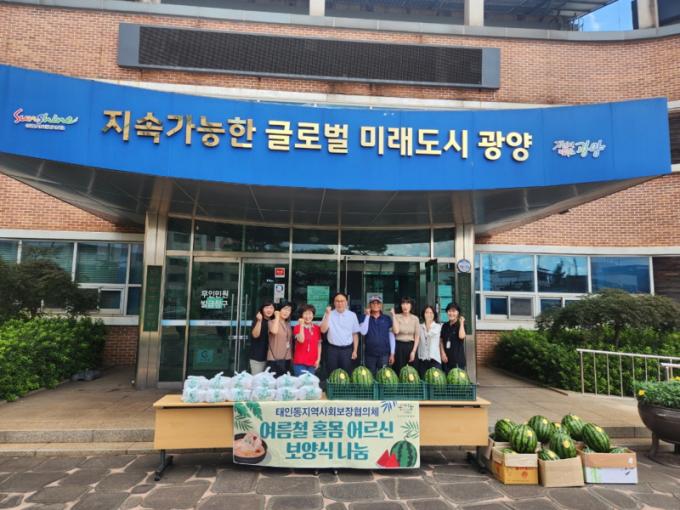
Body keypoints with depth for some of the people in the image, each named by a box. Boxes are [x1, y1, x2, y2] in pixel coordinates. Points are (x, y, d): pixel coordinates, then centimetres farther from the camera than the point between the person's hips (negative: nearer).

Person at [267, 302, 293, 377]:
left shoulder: (288, 324, 13)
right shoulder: (273, 322, -6)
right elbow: (274, 331, -29)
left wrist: (291, 356, 13)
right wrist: (277, 317, -16)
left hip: (286, 359, 6)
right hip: (274, 359, -6)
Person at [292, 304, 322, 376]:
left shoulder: (317, 328, 7)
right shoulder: (297, 327, -2)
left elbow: (319, 344, 10)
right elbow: (301, 340, -18)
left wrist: (318, 359, 4)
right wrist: (301, 325, -17)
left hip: (312, 363, 3)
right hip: (300, 362, -3)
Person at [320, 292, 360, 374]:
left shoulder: (352, 315, 1)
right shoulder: (329, 314, -2)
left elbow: (355, 334, 4)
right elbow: (323, 330, -13)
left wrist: (355, 350, 2)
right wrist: (327, 315, -19)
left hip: (347, 349, 1)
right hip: (332, 349, 0)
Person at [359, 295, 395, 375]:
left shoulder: (387, 319, 3)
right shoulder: (365, 318, 3)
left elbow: (391, 336, 5)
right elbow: (363, 332, -13)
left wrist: (392, 353, 2)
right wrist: (367, 316, -13)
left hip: (384, 354, 0)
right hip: (370, 354, 0)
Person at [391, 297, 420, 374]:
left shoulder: (415, 318, 4)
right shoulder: (397, 317, -1)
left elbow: (417, 336, 4)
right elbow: (396, 331, -16)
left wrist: (414, 351, -4)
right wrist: (393, 315, -14)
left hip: (411, 346, 2)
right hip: (399, 346, -1)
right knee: (399, 370, -1)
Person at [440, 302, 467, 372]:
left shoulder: (460, 325, -2)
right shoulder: (445, 326, 12)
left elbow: (461, 336, -22)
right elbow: (441, 341, 14)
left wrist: (461, 323, -11)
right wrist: (442, 353, 1)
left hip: (458, 359, -5)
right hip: (446, 359, 5)